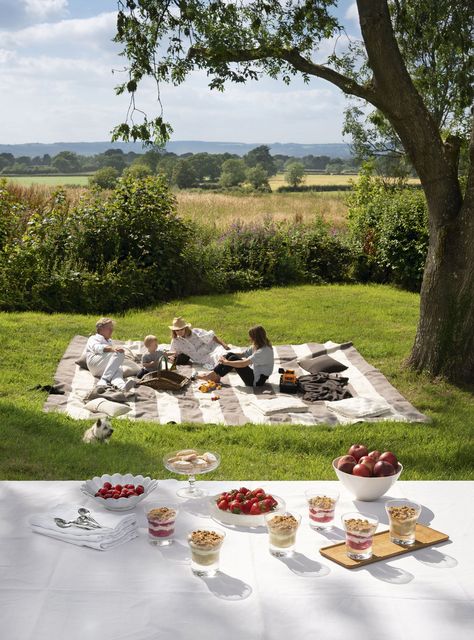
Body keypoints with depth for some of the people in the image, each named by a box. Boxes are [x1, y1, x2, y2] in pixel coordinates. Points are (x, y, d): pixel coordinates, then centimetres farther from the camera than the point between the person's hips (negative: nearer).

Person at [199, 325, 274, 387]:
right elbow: (242, 354, 8)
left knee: (233, 359, -19)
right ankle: (214, 373, -4)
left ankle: (216, 376, -2)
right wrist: (226, 356, -3)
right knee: (230, 355, -2)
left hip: (257, 381, -9)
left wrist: (226, 362, -21)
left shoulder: (264, 351, -25)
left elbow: (243, 364, -30)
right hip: (254, 373, 9)